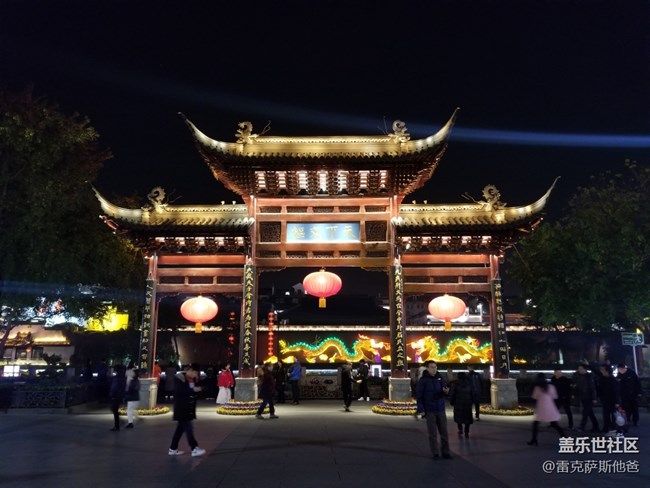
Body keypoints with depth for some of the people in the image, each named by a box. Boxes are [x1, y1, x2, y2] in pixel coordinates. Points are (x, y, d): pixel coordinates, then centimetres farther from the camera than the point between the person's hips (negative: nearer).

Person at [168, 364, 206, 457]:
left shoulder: (192, 379, 11)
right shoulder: (179, 378, -12)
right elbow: (178, 391, -22)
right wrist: (192, 390, -23)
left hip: (188, 407, 8)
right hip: (181, 408, -8)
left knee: (181, 427, 12)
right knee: (188, 427, -7)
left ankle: (173, 449, 21)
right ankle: (194, 449, -5)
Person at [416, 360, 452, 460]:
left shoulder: (440, 378, 6)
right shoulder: (423, 380, -5)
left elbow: (444, 390, 4)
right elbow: (418, 395, -5)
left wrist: (446, 391, -20)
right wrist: (421, 409, -11)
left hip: (441, 409, 3)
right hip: (429, 410, -3)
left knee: (444, 432, 5)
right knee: (432, 433, 2)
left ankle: (445, 452, 15)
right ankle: (435, 453, 12)